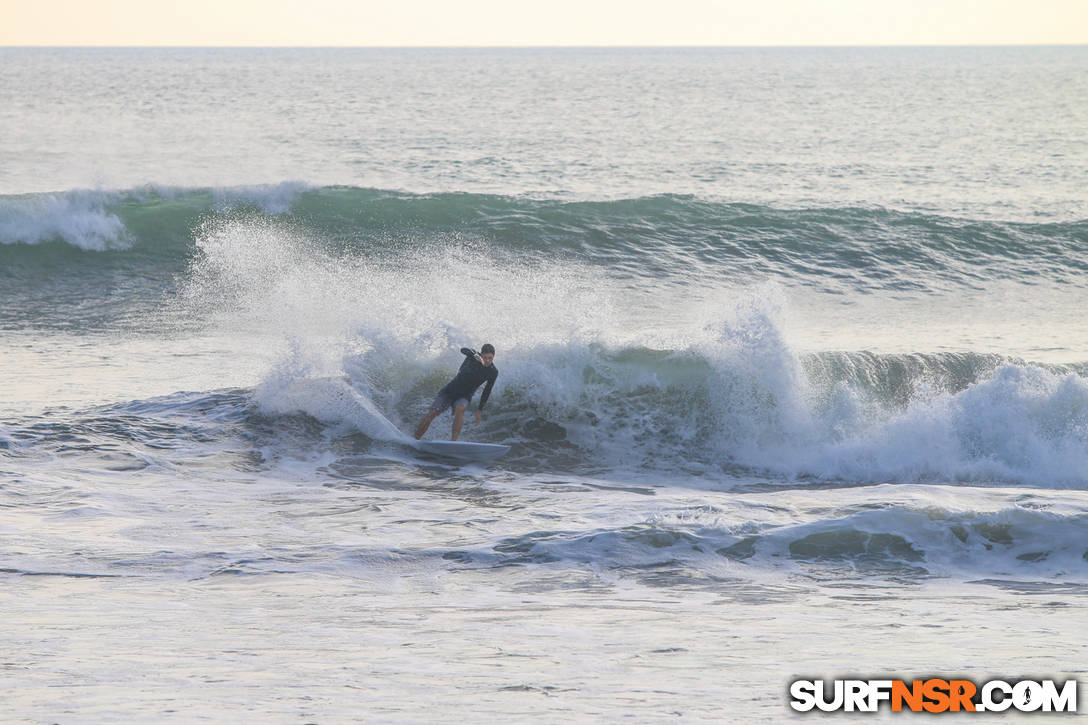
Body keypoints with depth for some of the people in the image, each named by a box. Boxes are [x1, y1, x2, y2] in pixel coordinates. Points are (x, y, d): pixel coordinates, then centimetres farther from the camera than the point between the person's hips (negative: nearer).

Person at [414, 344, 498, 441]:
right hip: (450, 390, 0)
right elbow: (463, 350, -36)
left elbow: (487, 391, 5)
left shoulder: (493, 372, -8)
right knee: (432, 413, -14)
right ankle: (415, 440, -1)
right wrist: (475, 355, -57)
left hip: (464, 396, 1)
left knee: (460, 408, -34)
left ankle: (453, 440, -35)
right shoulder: (472, 356, -13)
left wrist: (480, 409, 7)